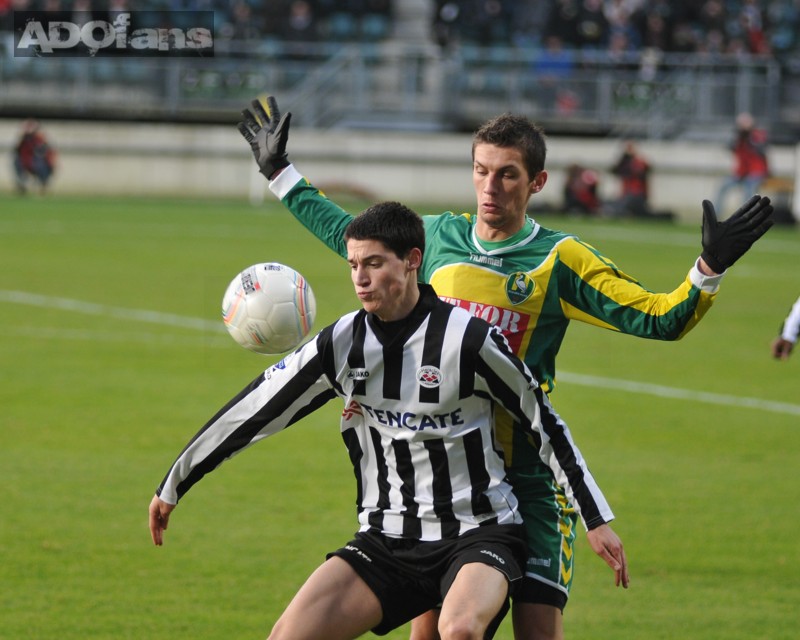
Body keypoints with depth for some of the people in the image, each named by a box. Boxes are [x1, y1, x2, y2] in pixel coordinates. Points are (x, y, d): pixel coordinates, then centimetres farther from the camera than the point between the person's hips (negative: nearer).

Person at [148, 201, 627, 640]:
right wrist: (173, 486, 13)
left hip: (478, 530, -4)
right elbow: (253, 413, 8)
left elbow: (545, 425, -2)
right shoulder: (341, 345, -1)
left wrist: (598, 520, 0)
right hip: (388, 542, 4)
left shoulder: (468, 339, -12)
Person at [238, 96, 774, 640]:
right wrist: (280, 172, 30)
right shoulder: (436, 238, 8)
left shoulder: (559, 260, -3)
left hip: (529, 477, -3)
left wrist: (708, 270, -22)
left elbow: (660, 319, -6)